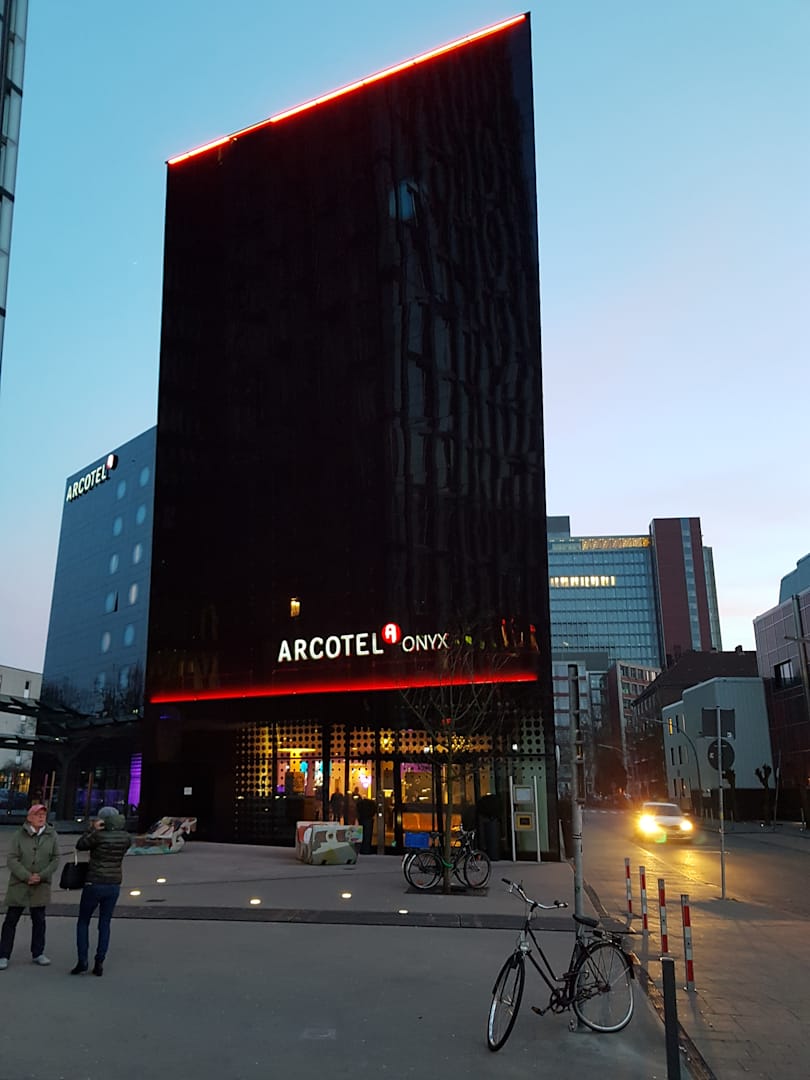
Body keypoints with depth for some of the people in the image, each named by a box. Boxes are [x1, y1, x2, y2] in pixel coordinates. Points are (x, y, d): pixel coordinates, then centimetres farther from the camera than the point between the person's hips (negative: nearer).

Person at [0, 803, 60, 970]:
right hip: (18, 885, -2)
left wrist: (41, 876, -13)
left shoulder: (51, 835, -2)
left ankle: (38, 953, 25)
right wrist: (27, 876, -18)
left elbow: (55, 859, -1)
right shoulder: (19, 835, -7)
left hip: (41, 886, 2)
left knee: (39, 920, 11)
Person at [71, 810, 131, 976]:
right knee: (105, 925, 13)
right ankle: (99, 963, 9)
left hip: (95, 884, -4)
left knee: (83, 922, 12)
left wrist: (92, 829, -3)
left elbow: (80, 846, 0)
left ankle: (82, 961, 4)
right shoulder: (126, 838, -2)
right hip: (114, 886, 4)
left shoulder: (99, 835, -15)